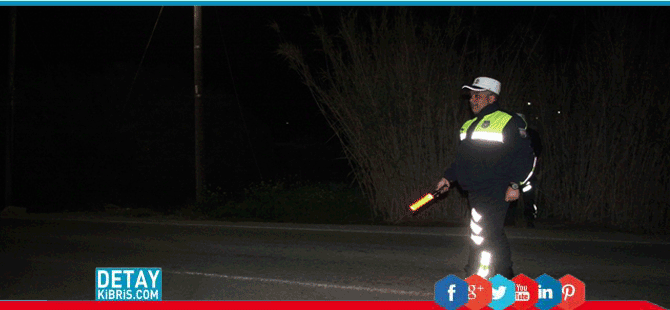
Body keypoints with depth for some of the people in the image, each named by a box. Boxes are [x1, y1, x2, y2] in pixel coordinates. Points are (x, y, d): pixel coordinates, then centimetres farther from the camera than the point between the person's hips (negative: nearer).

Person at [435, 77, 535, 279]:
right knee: (494, 237, 13)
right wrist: (448, 178, 20)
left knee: (482, 237, -14)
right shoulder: (469, 126, 21)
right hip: (475, 192, 8)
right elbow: (461, 158, 30)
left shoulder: (509, 122, -5)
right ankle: (507, 279, 22)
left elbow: (525, 156, -8)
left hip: (495, 192, -8)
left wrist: (515, 184, -15)